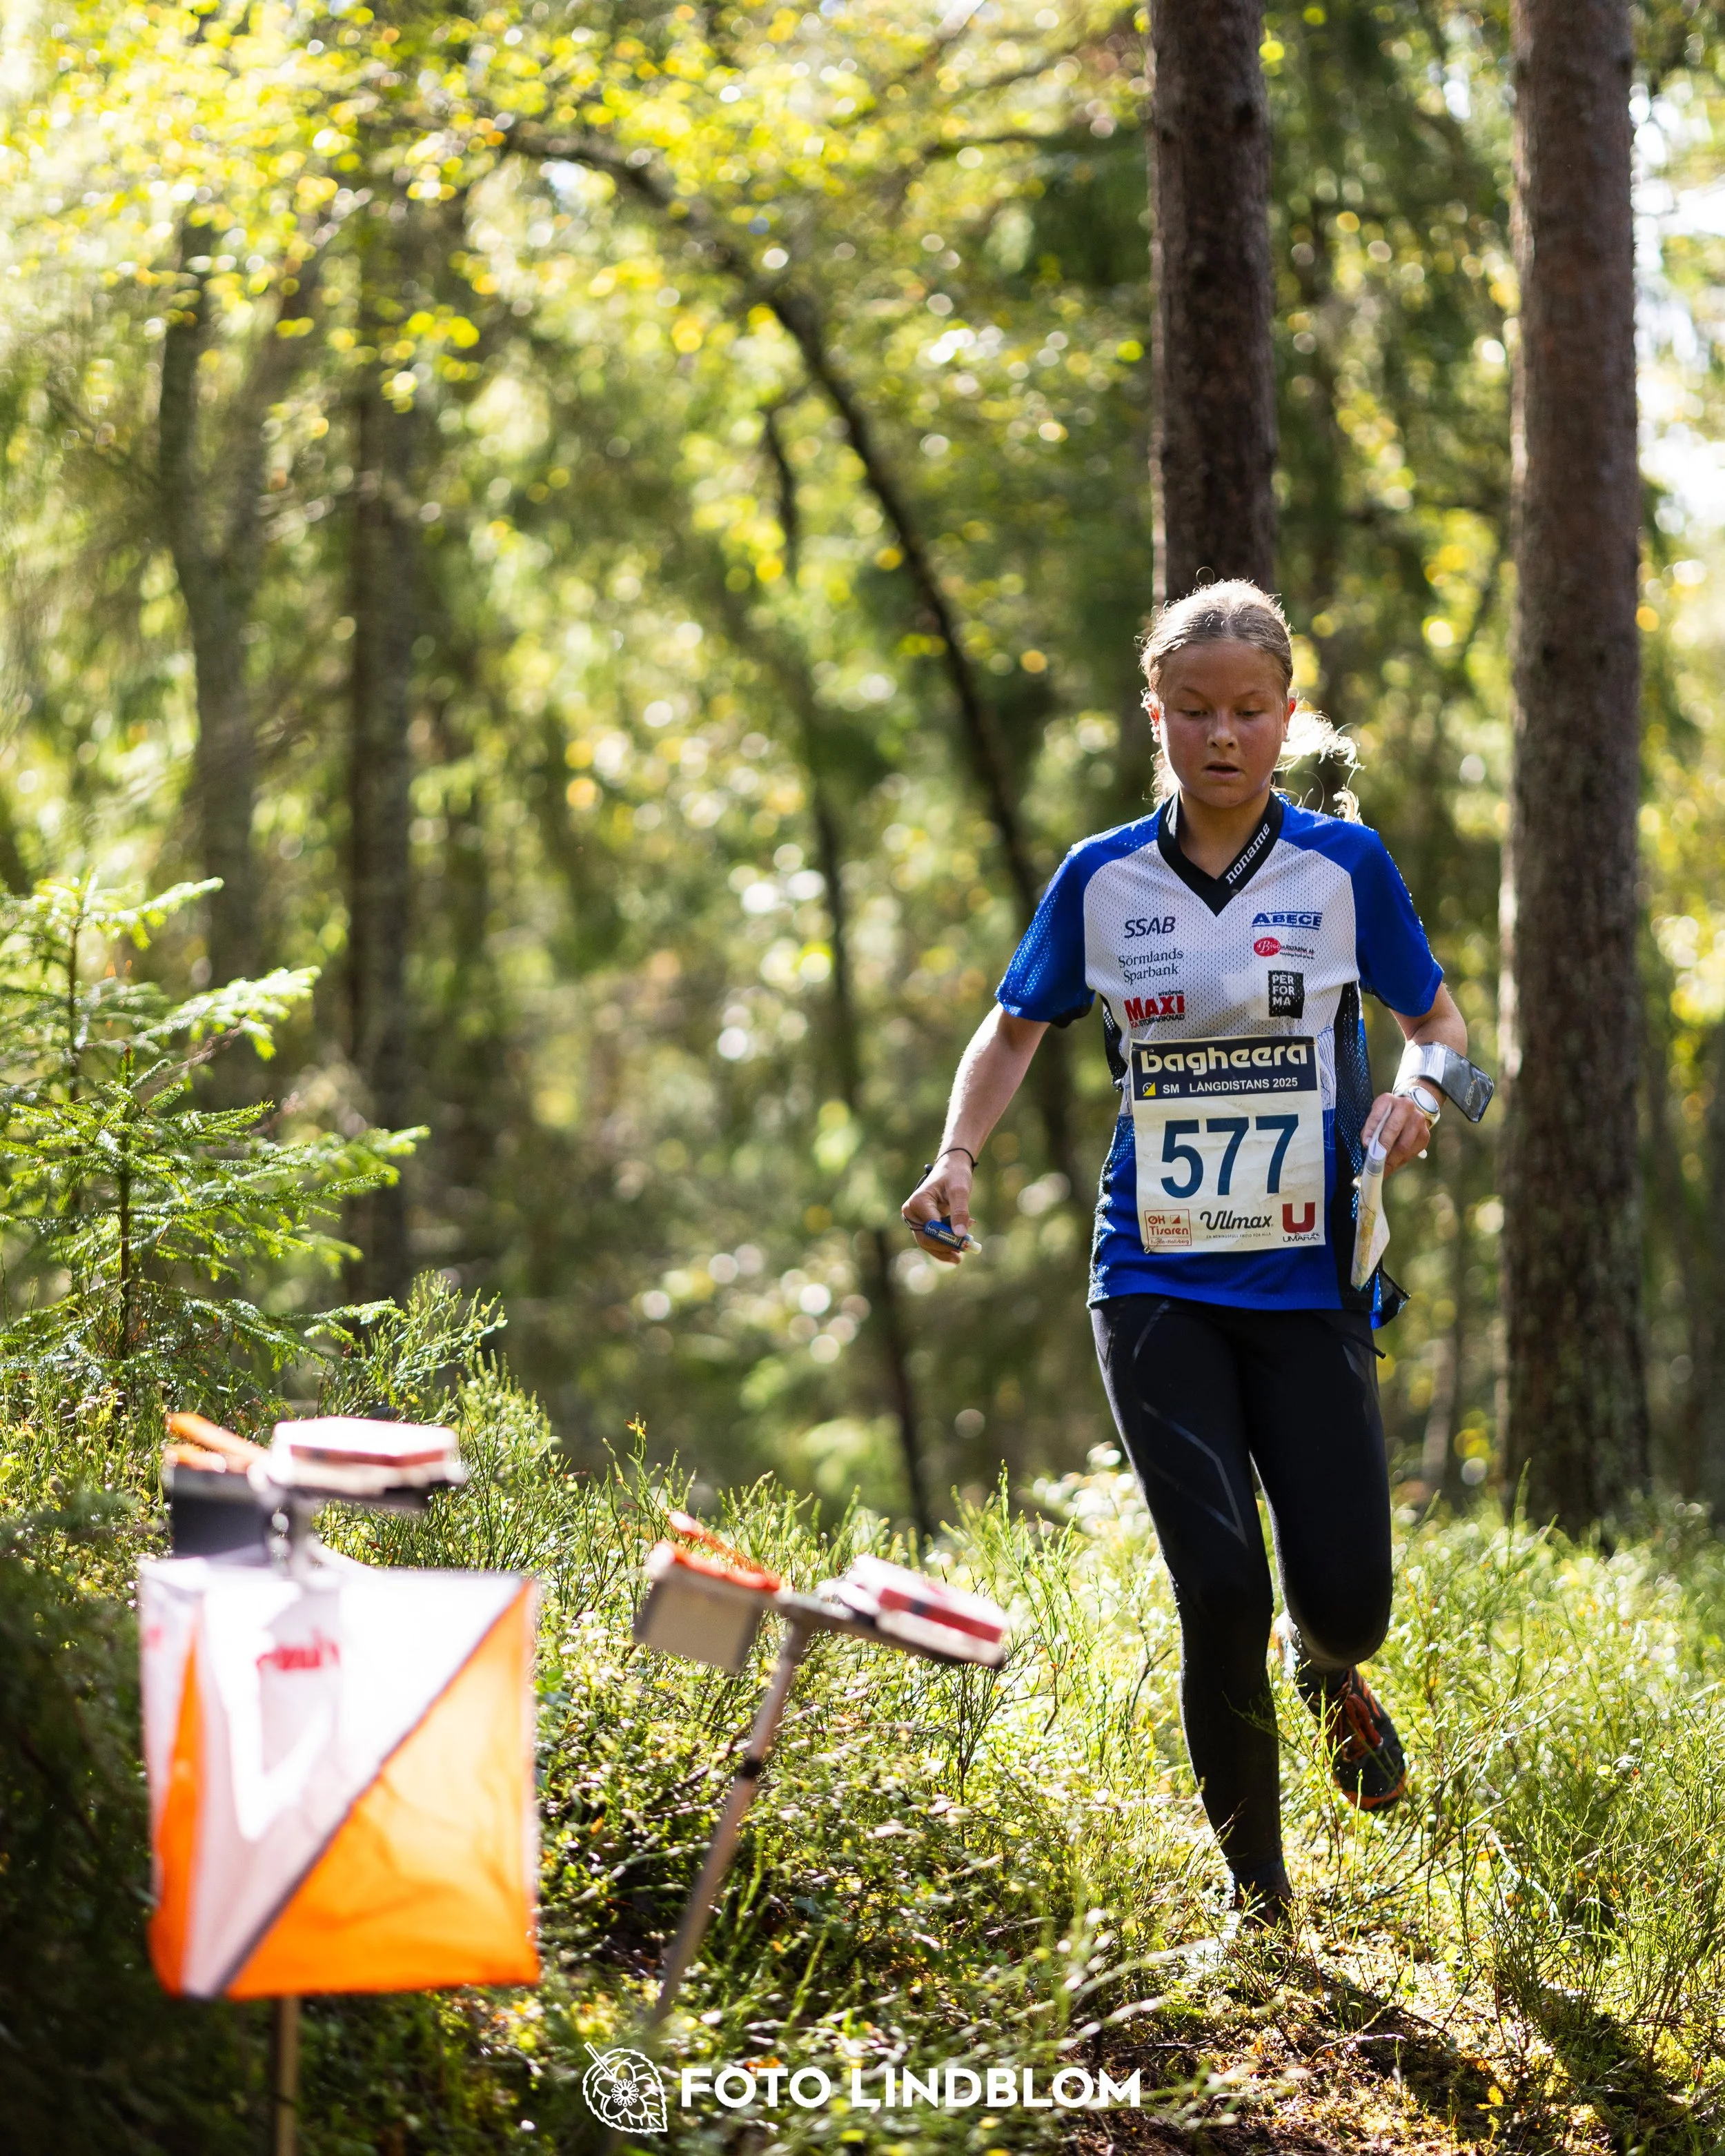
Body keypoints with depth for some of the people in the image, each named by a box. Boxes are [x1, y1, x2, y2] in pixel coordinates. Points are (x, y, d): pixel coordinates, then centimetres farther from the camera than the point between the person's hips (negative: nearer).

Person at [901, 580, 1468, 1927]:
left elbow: (1440, 1021, 11)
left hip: (1312, 1283, 0)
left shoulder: (1344, 863, 1)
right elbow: (1017, 1029, 16)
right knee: (1222, 1590, -12)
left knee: (1344, 1598, -7)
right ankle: (1259, 1901, 5)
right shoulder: (1102, 879, 4)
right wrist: (959, 1156, -1)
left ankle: (1330, 1670, 34)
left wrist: (1416, 1096, -12)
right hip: (1159, 1284, 0)